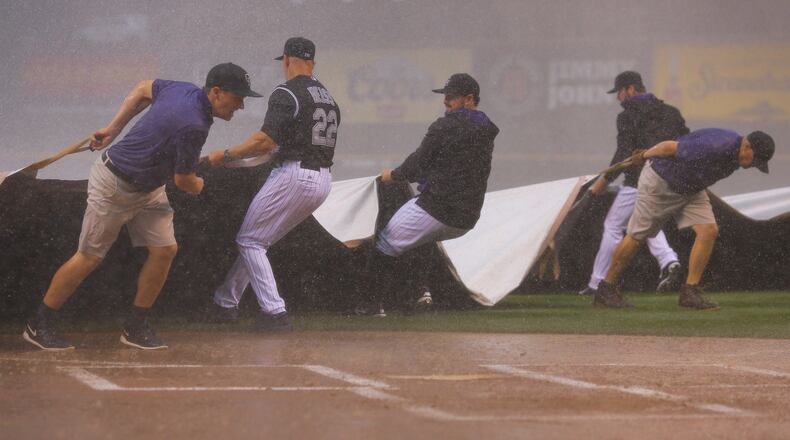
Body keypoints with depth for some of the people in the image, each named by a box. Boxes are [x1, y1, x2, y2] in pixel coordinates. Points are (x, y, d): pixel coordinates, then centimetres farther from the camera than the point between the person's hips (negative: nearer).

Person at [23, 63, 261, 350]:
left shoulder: (184, 90, -5)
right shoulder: (194, 126, -31)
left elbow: (144, 89, 13)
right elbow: (183, 181, -18)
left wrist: (113, 130, 18)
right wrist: (199, 187, 6)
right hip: (114, 185, -9)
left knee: (165, 249, 1)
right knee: (90, 257, 0)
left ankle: (135, 327, 11)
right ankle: (40, 326, 12)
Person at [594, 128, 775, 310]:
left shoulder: (737, 152, -8)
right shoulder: (714, 147, -37)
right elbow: (670, 146, -25)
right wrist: (644, 156, -8)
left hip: (691, 189, 7)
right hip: (661, 181, -7)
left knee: (709, 231, -10)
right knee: (637, 236, 3)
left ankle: (690, 293, -5)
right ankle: (606, 289, 16)